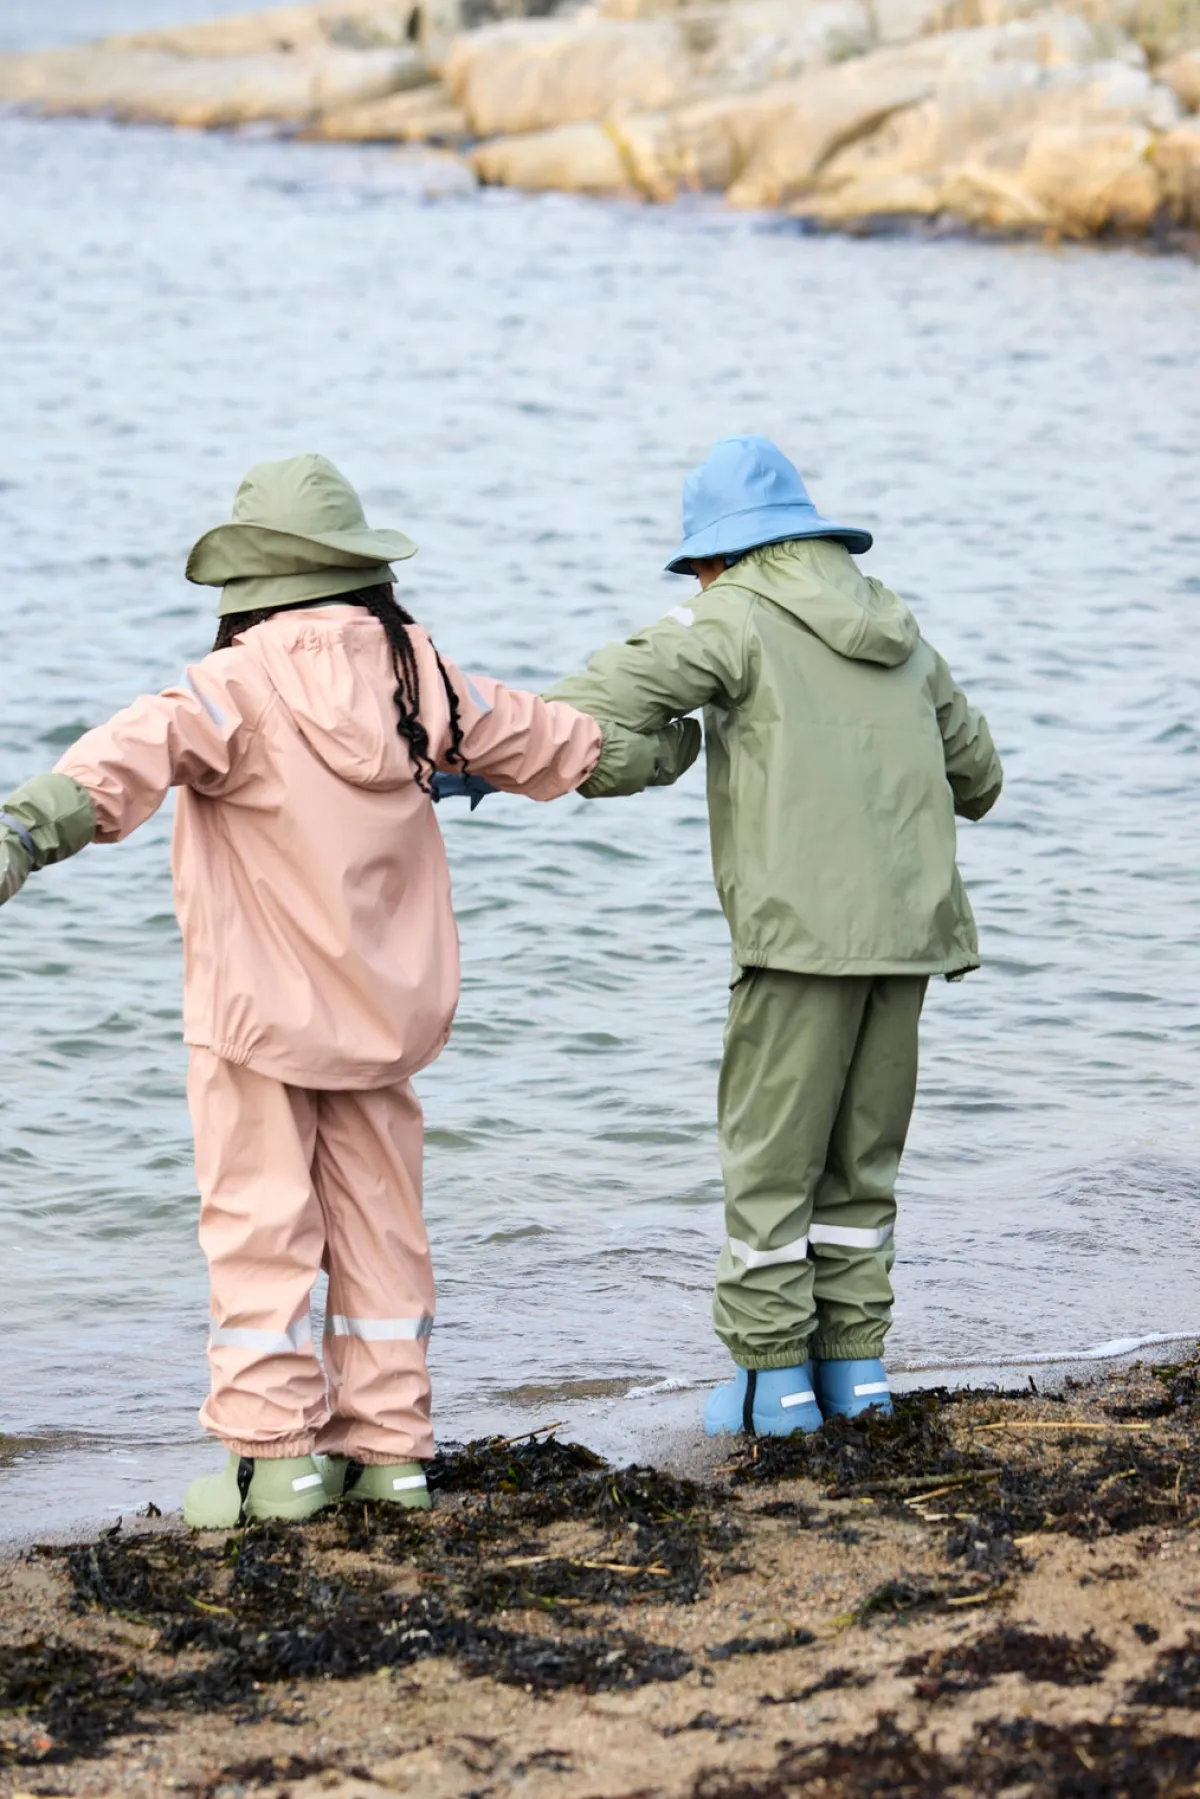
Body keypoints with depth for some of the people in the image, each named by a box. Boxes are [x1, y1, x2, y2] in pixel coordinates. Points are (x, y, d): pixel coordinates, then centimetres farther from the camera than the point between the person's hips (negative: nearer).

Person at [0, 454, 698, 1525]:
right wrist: (663, 749, 36)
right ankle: (387, 1444, 17)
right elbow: (557, 741, 18)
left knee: (261, 1226, 0)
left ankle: (275, 1454, 0)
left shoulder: (240, 686, -16)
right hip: (386, 1004, 6)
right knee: (379, 1222, 13)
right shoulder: (419, 674, 4)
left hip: (257, 1006, -6)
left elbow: (136, 757, -35)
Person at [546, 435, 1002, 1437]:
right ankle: (853, 1362, 16)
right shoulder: (900, 637, 20)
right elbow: (977, 778, 27)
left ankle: (773, 1375, 2)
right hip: (912, 928, 6)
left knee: (769, 1160, 1)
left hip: (804, 930, -6)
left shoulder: (736, 619, 0)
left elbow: (611, 697, -12)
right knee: (860, 1157, 15)